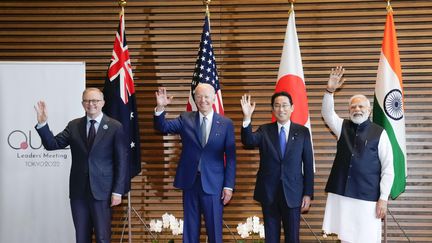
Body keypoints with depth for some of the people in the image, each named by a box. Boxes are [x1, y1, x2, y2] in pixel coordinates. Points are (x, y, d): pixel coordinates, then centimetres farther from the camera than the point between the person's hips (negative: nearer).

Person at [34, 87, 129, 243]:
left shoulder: (115, 127, -3)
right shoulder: (74, 126, 8)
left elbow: (121, 162, -4)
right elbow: (52, 144, 2)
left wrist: (118, 191, -9)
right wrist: (42, 123, -13)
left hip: (102, 191, -3)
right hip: (78, 191, 4)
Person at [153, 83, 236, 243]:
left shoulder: (226, 124, 0)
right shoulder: (185, 119, 5)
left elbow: (230, 157, -1)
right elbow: (163, 126, -6)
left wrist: (228, 186, -5)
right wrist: (160, 107, -24)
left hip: (213, 183, -1)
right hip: (190, 182, 2)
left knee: (214, 228, 7)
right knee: (190, 227, 11)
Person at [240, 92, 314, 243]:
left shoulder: (302, 131, 1)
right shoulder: (264, 130, 3)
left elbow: (308, 164, 1)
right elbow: (248, 141, -17)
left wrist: (308, 193, -3)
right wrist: (247, 117, -33)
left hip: (292, 193, -1)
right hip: (268, 192, 1)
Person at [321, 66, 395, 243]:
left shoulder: (379, 133, -3)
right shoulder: (343, 127, 10)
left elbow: (388, 169, -4)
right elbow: (327, 113, -6)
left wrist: (383, 198, -8)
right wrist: (330, 91, -22)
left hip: (368, 197, -3)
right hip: (342, 193, 3)